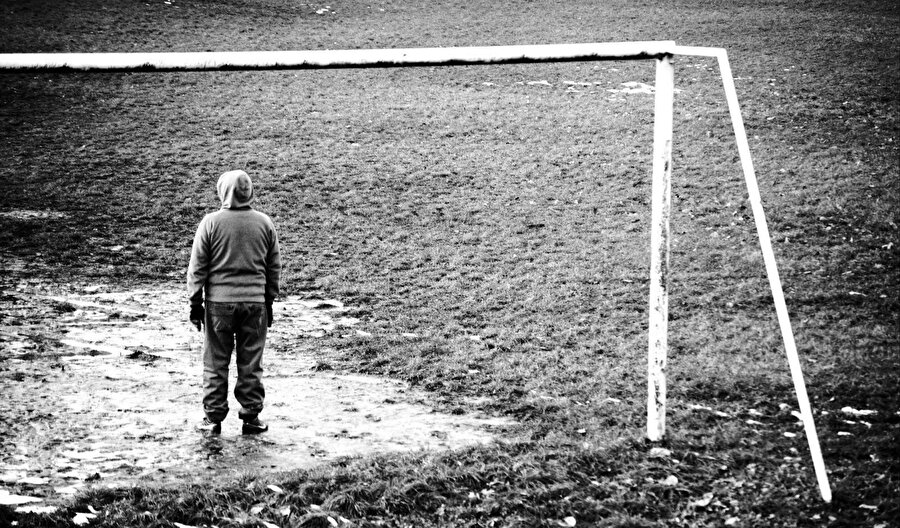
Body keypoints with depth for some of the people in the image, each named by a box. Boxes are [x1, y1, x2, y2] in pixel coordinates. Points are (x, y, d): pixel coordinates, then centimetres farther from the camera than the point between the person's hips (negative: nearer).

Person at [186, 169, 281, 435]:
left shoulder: (211, 223, -6)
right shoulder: (264, 223, 2)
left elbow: (197, 267, -2)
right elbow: (274, 267, 9)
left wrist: (195, 302, 6)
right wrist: (270, 300, 19)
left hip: (218, 302, -2)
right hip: (255, 302, 2)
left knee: (215, 363, 7)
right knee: (251, 364, 8)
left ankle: (213, 417, 10)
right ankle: (251, 416, 12)